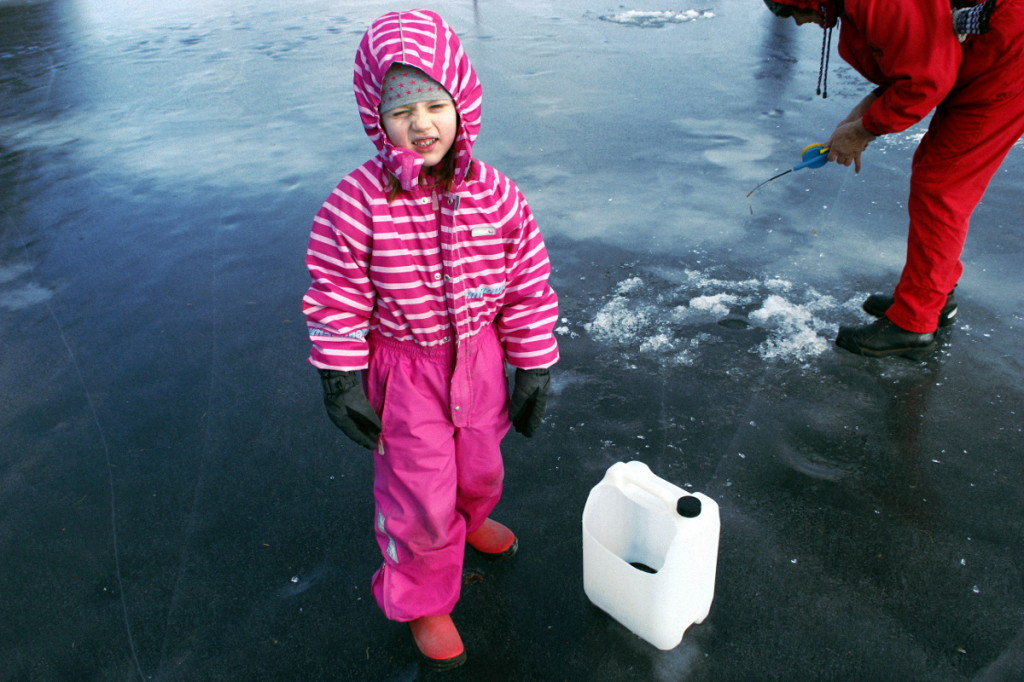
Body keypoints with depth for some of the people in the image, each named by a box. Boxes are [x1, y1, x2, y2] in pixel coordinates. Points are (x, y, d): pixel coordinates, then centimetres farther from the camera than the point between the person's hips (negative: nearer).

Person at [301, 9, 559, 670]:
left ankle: (470, 518, 63)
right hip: (404, 369, -3)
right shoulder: (358, 201, -21)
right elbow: (335, 296, -12)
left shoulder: (496, 195, -14)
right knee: (419, 492, 7)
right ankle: (423, 599, 35)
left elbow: (529, 288, -5)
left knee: (481, 465, 26)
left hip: (479, 357, 4)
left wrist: (534, 370, -1)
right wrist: (342, 380, -9)